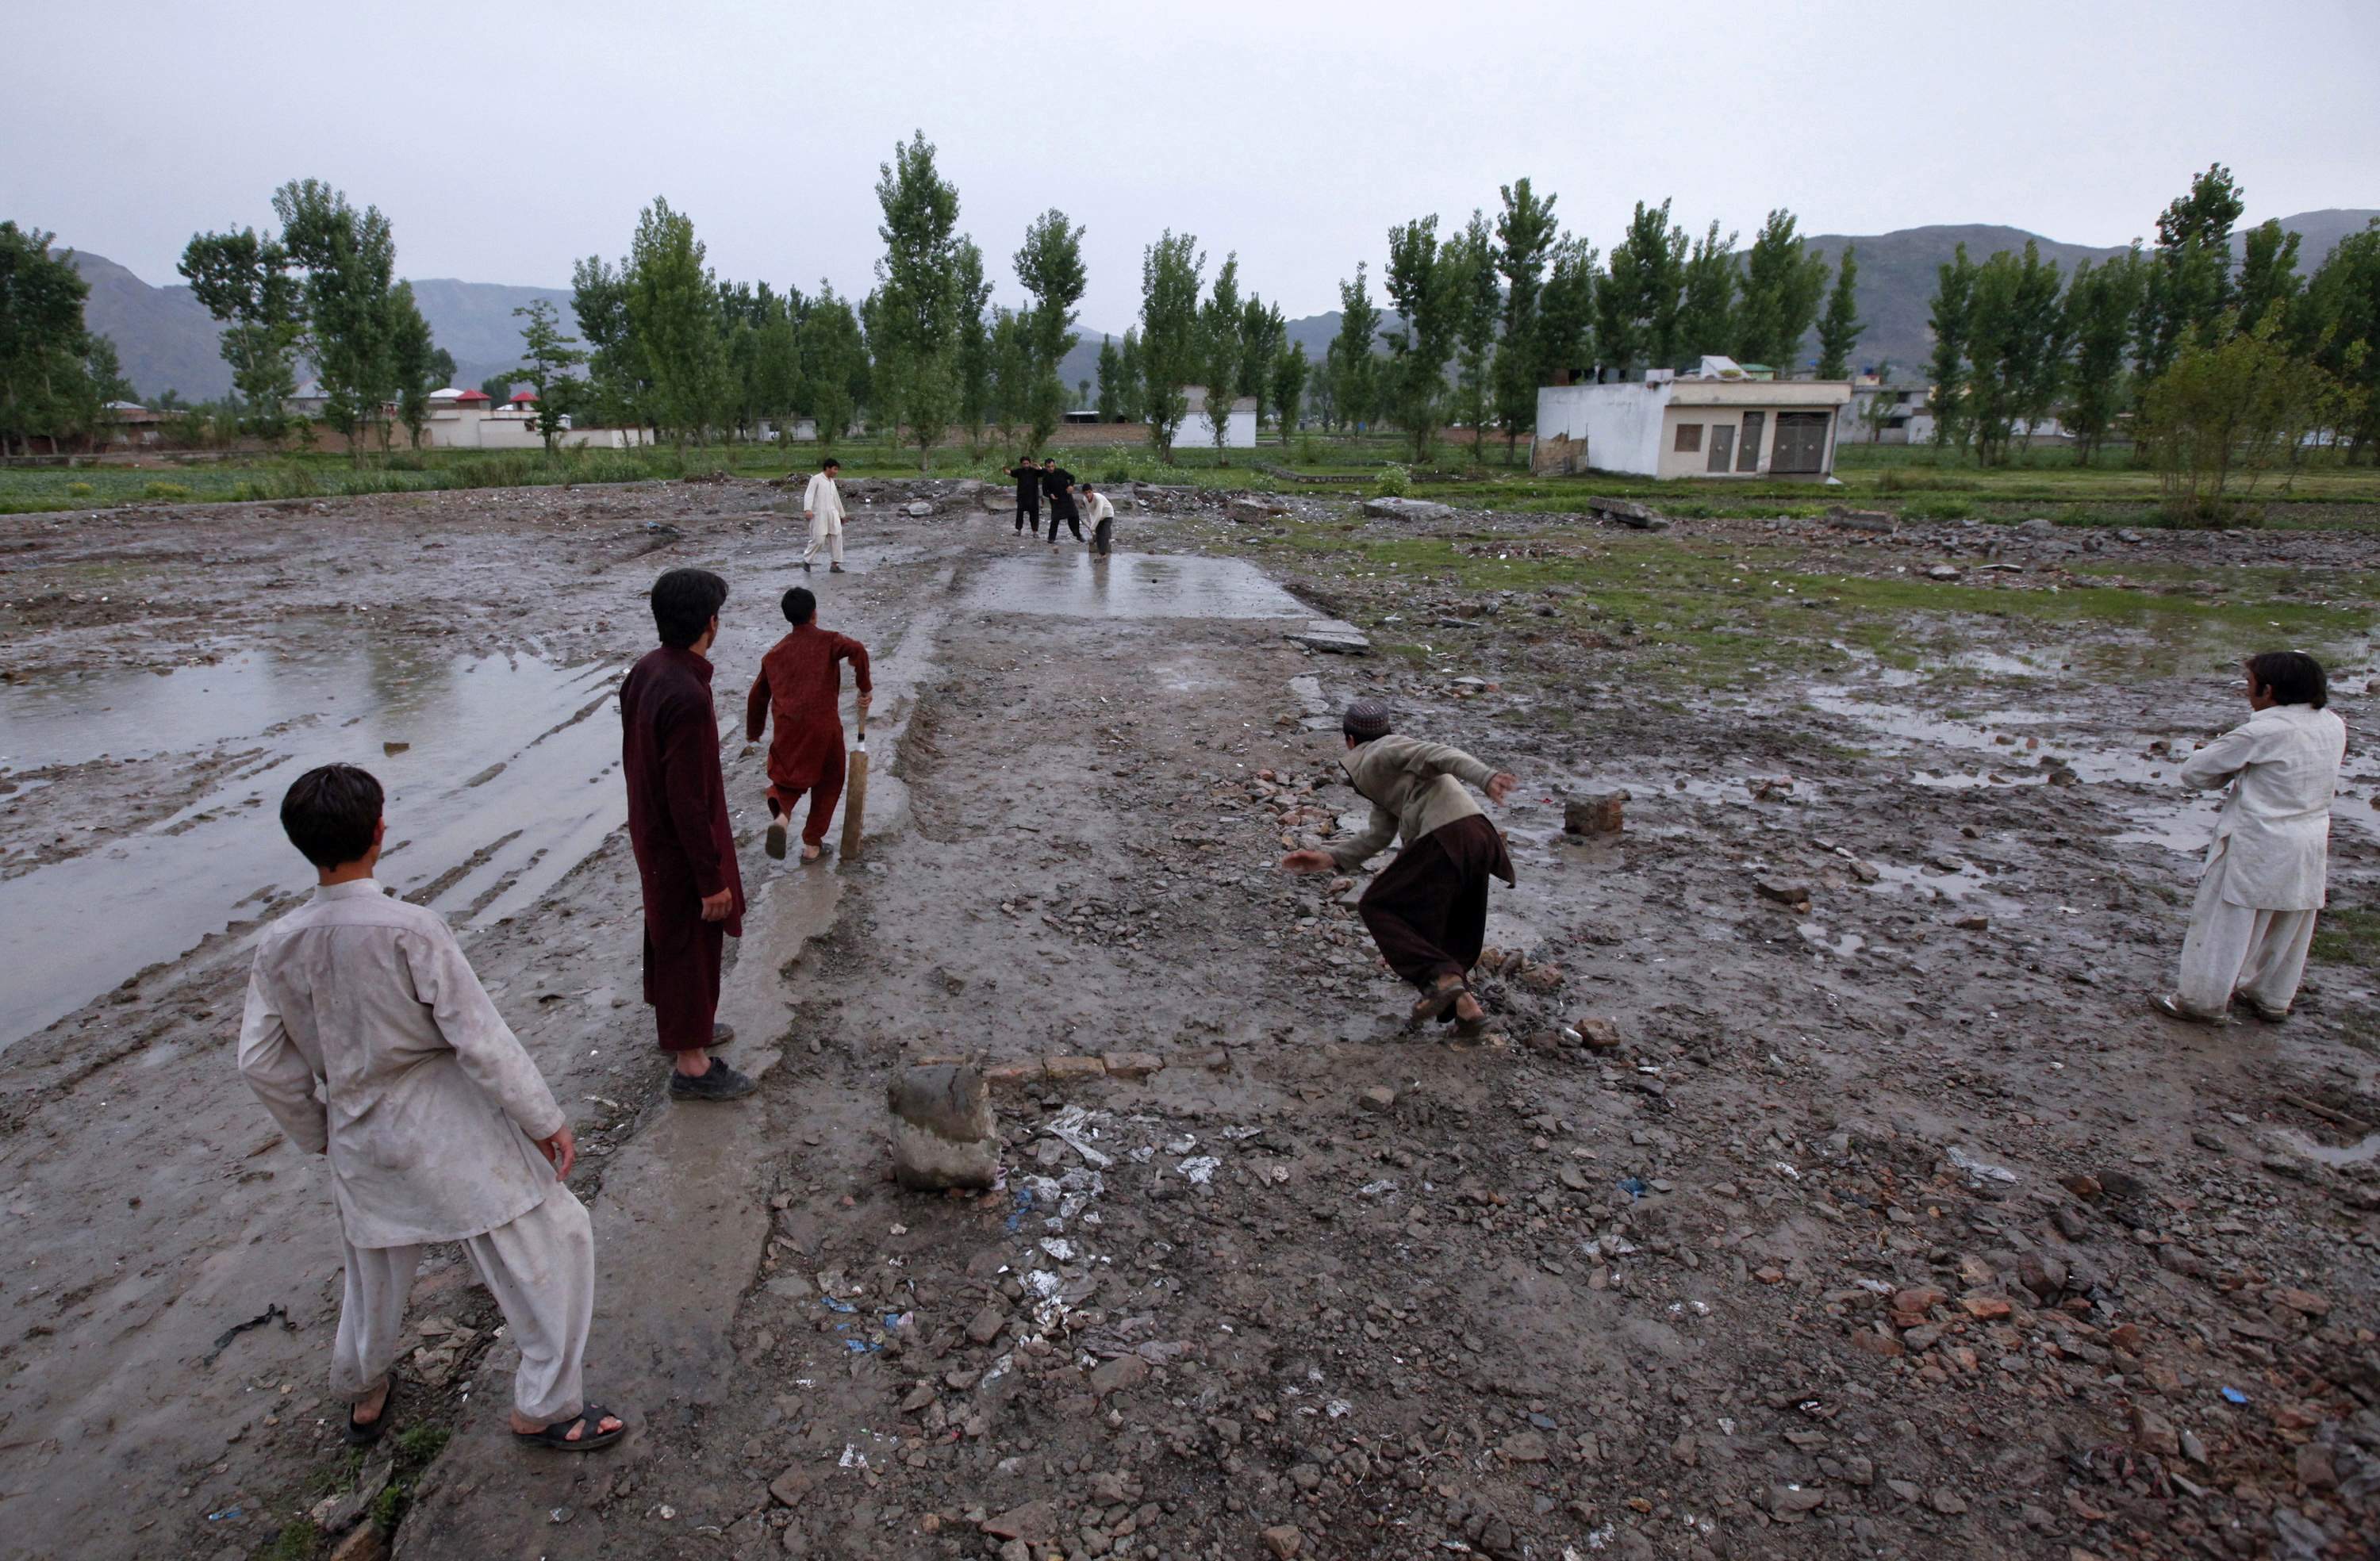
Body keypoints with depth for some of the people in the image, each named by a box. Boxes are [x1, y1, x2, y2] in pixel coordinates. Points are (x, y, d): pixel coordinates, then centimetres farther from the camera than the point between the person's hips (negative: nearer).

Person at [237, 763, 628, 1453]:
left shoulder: (277, 945, -6)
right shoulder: (408, 929, -23)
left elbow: (262, 1062, 3)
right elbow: (480, 1038, -20)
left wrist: (317, 1132, 19)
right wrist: (544, 1119, -9)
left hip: (360, 1140, 6)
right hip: (449, 1129, -6)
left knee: (374, 1270, 29)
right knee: (552, 1242, 9)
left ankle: (363, 1396, 51)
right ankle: (545, 1409, 18)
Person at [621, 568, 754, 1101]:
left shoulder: (643, 672, -2)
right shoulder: (687, 697, -31)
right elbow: (689, 801, -28)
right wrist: (712, 880, -20)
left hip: (649, 832, 9)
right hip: (681, 846, -9)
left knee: (668, 933, 24)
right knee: (692, 945, 5)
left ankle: (680, 1026, 44)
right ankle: (690, 1065, 20)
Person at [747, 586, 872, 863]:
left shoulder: (776, 652, 12)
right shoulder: (827, 641, -1)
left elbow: (758, 694, 17)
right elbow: (857, 650, -23)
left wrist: (753, 731, 29)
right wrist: (865, 687, -12)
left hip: (788, 727, 3)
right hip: (824, 725, -3)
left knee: (788, 776, 21)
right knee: (827, 783, 17)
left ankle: (781, 815, -13)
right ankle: (812, 844, 19)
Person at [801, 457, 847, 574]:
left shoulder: (832, 481, 19)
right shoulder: (816, 479, -3)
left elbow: (836, 498, 28)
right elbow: (809, 494, -13)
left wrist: (841, 514, 32)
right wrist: (808, 509, -27)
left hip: (832, 514, 7)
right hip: (819, 514, -7)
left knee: (837, 537, -3)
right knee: (818, 539, -8)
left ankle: (835, 564, 1)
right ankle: (806, 560, 11)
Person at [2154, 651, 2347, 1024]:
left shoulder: (2263, 732, -19)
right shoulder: (2334, 725, 3)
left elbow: (2193, 770, -15)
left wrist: (2231, 772, 4)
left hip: (2258, 845, -7)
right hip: (2311, 843, 7)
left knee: (2225, 923, 4)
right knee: (2288, 926, 19)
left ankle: (2204, 1000, 13)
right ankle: (2272, 1000, 34)